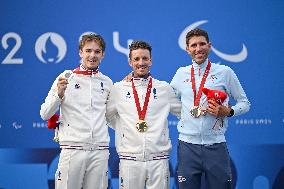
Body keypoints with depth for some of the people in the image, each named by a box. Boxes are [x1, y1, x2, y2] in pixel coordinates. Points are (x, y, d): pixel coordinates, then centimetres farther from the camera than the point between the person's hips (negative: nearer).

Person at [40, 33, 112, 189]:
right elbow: (45, 115, 0)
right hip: (72, 150, -3)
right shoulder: (66, 77, 2)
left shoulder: (107, 82, 12)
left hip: (100, 152, 3)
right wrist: (59, 94, -15)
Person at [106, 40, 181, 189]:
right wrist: (121, 129, 10)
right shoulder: (118, 89, 7)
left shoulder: (165, 88, 8)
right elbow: (107, 115, 17)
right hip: (129, 159, 0)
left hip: (159, 159, 0)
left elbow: (183, 112, 18)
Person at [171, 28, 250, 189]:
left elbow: (244, 103, 6)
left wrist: (228, 111, -9)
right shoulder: (181, 73, 10)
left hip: (216, 145, -1)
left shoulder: (225, 72, 3)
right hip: (187, 145, 2)